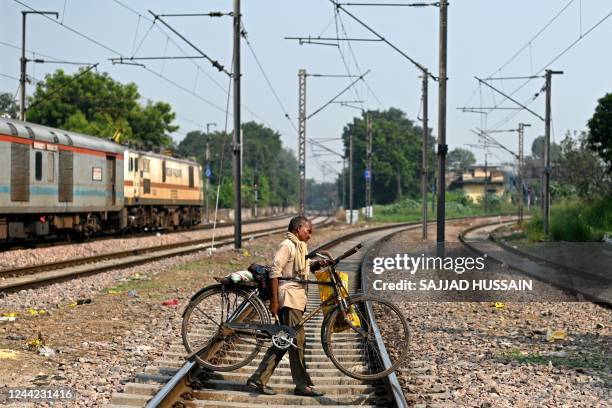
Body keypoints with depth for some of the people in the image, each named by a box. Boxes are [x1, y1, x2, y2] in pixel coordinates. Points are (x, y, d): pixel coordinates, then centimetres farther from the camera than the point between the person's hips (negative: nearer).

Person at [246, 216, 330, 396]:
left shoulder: (300, 247, 20)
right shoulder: (287, 245, -10)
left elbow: (307, 267, 26)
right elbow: (275, 272, -16)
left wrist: (318, 264, 4)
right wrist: (274, 300, -19)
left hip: (297, 300, 10)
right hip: (288, 299, -10)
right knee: (297, 341, -5)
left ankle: (258, 380, 12)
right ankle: (303, 385, 0)